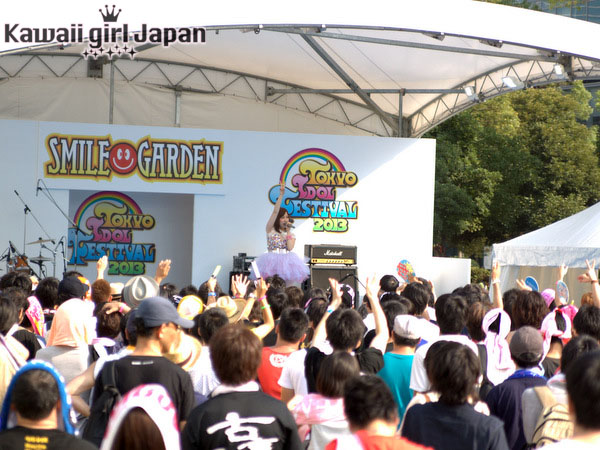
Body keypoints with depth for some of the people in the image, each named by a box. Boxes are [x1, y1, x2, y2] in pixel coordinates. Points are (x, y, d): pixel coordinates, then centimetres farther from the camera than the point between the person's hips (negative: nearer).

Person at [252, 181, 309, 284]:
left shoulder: (291, 234, 15)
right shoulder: (271, 230, 8)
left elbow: (290, 248, -4)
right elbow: (275, 211, -4)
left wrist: (288, 231, -1)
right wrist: (281, 195, -9)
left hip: (286, 260, 2)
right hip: (272, 260, -2)